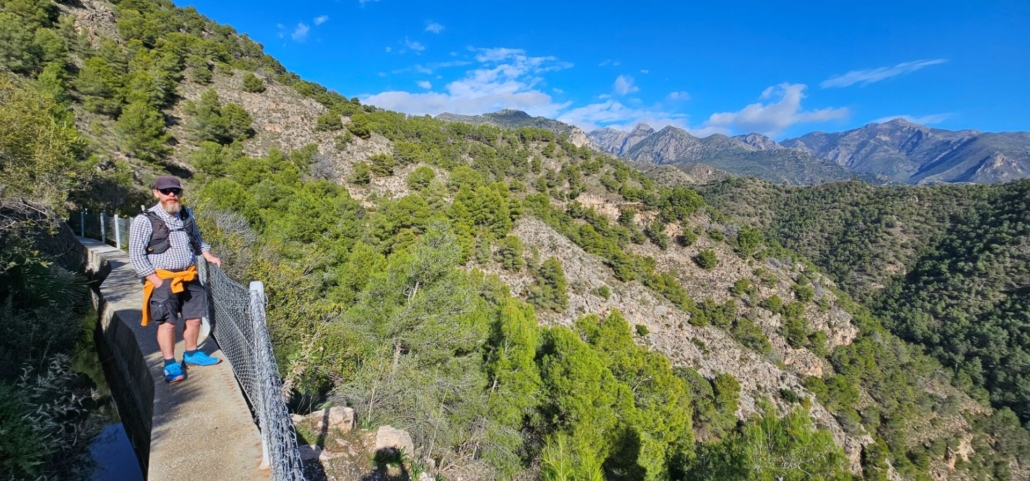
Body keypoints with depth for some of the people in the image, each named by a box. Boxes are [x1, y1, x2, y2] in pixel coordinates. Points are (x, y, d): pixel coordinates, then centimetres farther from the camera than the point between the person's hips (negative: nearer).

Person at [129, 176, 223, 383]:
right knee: (167, 322, -1)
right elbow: (136, 255, -11)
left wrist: (208, 255, 10)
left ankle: (191, 354, 28)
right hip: (163, 280, -5)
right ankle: (170, 364, 12)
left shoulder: (187, 215, 7)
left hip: (190, 276, 5)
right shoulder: (145, 220, -11)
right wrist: (156, 281, -15)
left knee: (194, 317, 10)